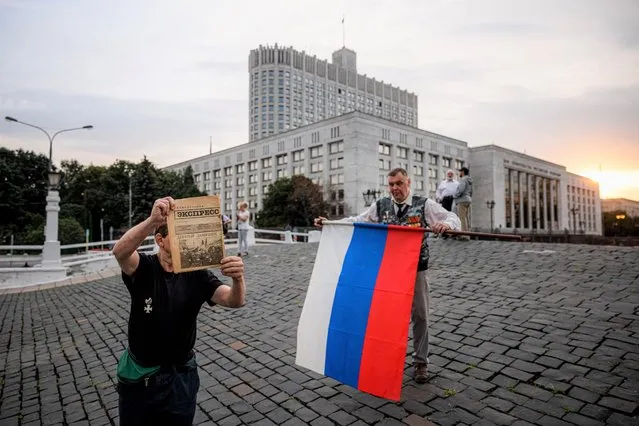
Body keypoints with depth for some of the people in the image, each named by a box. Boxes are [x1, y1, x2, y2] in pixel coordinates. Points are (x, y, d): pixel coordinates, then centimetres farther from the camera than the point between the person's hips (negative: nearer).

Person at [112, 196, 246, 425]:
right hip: (138, 376, 0)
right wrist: (153, 220, -55)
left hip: (181, 376, 0)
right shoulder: (143, 268, -15)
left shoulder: (197, 275, -13)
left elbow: (234, 301, -26)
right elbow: (120, 251, -37)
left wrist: (238, 279, -49)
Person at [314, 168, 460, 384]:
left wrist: (445, 224, -34)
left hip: (416, 270, -2)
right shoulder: (380, 205, 2)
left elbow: (453, 218, -9)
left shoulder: (424, 204, -5)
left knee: (420, 316, 10)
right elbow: (357, 221, 5)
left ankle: (420, 361, 28)